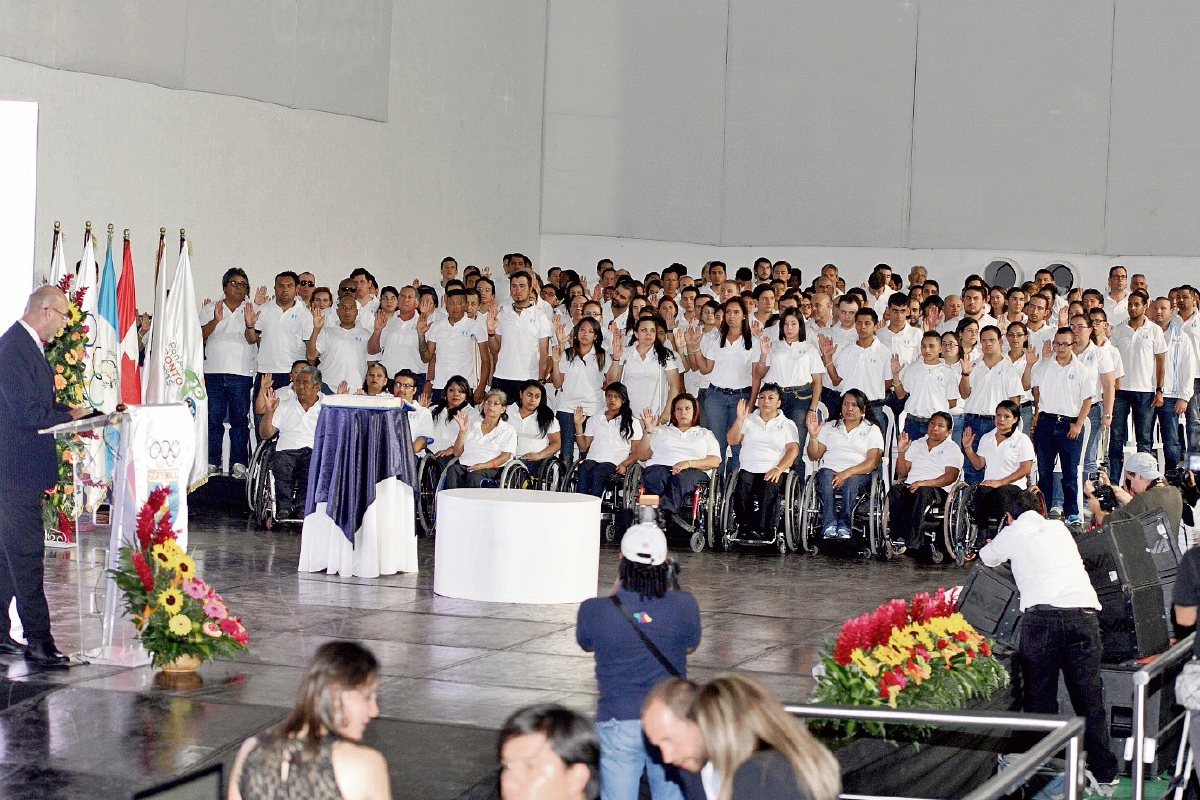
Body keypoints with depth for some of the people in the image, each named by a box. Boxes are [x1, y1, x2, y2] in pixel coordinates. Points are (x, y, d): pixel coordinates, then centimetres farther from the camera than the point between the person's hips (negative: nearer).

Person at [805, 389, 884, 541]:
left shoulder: (872, 430, 14)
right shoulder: (829, 427, 23)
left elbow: (873, 462, -1)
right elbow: (814, 456, 17)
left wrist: (848, 472, -17)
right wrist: (813, 436, -2)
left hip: (859, 474, -2)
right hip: (830, 469, 2)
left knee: (851, 480, -37)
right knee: (826, 475, -34)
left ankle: (844, 525, -42)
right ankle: (829, 525, -44)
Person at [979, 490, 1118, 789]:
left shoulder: (1011, 534, 17)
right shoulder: (1059, 528, 26)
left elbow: (987, 558, 38)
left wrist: (987, 548, 62)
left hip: (1042, 614, -3)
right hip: (1084, 610, 3)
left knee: (1039, 694, 8)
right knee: (1089, 694, 8)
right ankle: (1103, 772, 11)